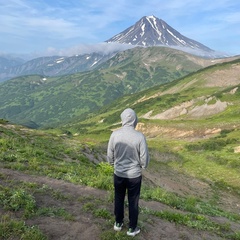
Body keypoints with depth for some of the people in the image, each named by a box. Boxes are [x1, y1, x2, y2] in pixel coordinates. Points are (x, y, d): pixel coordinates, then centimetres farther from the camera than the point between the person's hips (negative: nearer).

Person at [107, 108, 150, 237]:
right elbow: (144, 159, -13)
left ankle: (118, 223, 40)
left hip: (118, 174, 2)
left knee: (118, 199, 22)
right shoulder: (139, 136, -20)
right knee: (133, 202, 16)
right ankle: (132, 228, 31)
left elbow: (110, 155, -2)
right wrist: (142, 166, 10)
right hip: (134, 175, -2)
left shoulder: (115, 134, -13)